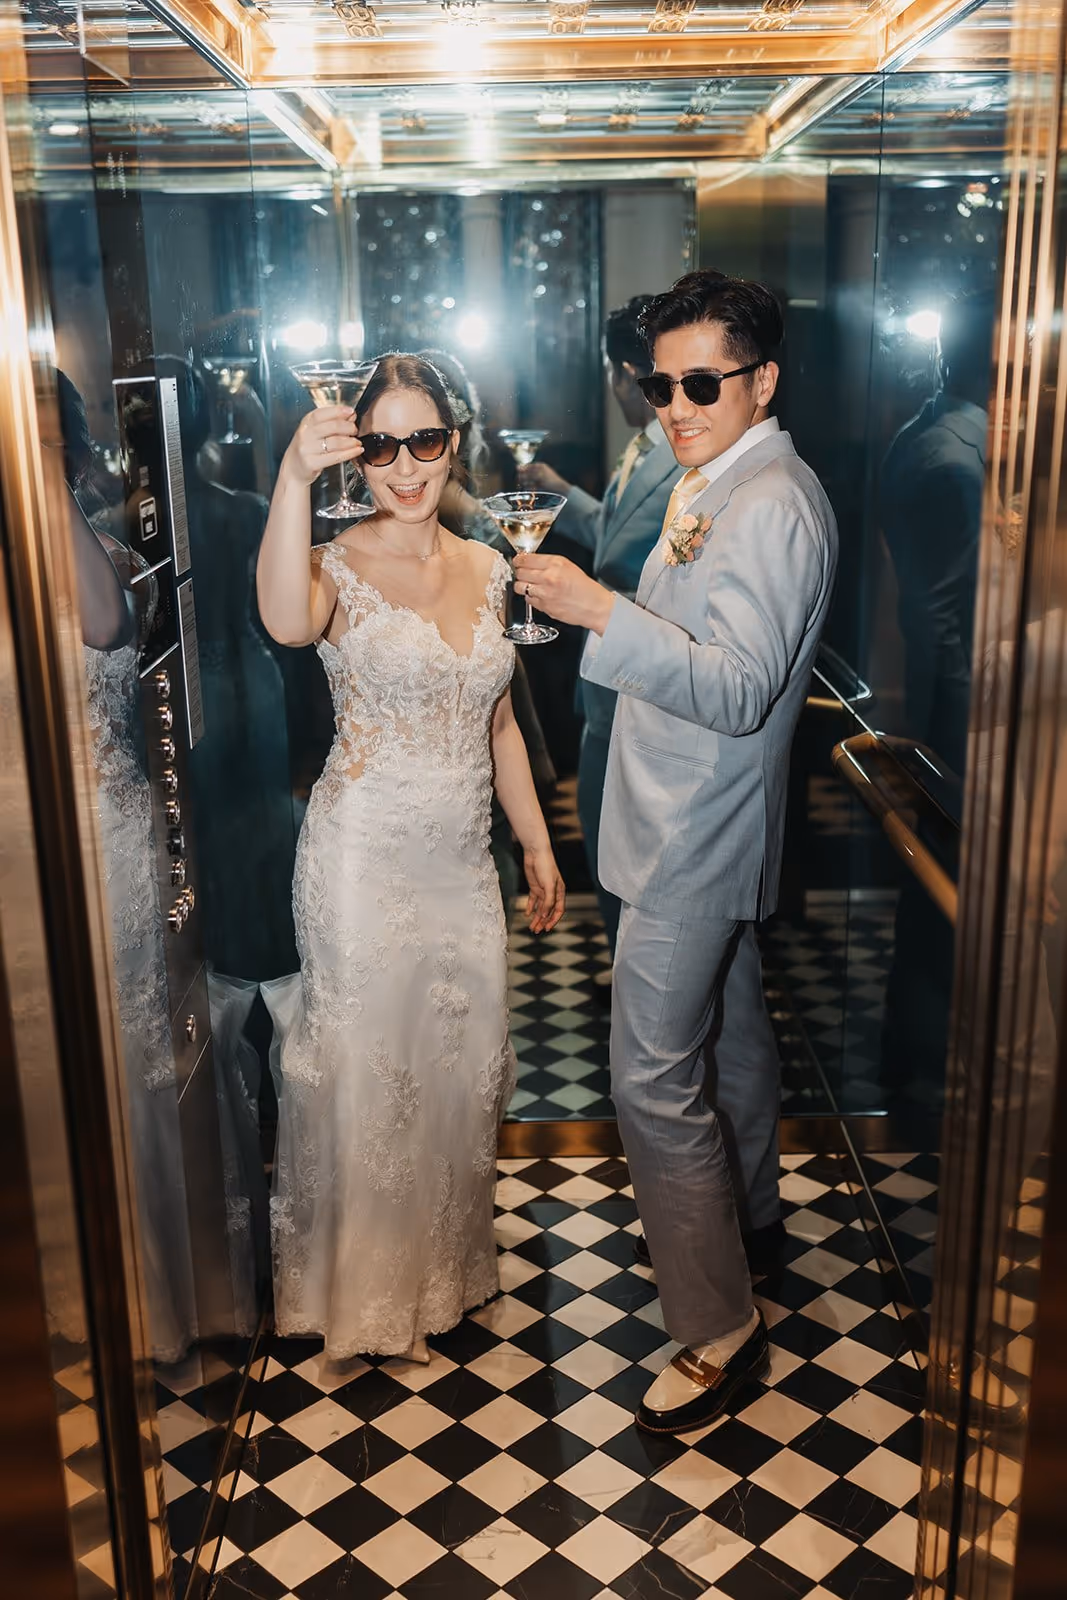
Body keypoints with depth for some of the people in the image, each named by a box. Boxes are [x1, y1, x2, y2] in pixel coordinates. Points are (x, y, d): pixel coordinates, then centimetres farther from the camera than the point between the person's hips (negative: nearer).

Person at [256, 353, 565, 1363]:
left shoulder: (485, 569, 5)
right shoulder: (341, 568, -11)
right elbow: (286, 623, -38)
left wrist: (537, 843, 12)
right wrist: (295, 479, -49)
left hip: (462, 861, 5)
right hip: (364, 861, -5)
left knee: (461, 1065, 17)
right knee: (364, 1070, 9)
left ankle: (448, 1262, 42)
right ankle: (364, 1291, 33)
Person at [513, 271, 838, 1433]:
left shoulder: (772, 508, -22)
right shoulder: (720, 482, 11)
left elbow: (739, 691, -31)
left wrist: (599, 612, -37)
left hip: (695, 835, -11)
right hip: (699, 821, 11)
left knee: (653, 1076, -7)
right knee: (727, 1019, 24)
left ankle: (719, 1324, 5)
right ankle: (749, 1204, 45)